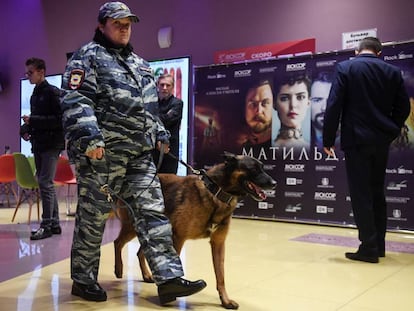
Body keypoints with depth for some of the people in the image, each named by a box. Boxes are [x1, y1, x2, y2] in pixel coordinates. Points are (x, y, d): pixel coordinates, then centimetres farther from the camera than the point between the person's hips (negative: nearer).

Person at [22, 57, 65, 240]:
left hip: (51, 143, -8)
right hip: (38, 144, 8)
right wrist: (26, 128, 2)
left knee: (45, 183, -11)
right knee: (44, 183, 9)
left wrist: (32, 120, -17)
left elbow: (60, 119, -16)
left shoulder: (53, 92, -6)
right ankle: (54, 223, 16)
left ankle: (47, 225, -6)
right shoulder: (34, 95, 17)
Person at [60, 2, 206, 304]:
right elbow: (76, 102, -13)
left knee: (152, 212, -1)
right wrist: (89, 138, -23)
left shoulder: (139, 64, 24)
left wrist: (159, 132, 20)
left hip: (138, 154, 7)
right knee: (93, 217, 3)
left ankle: (169, 277, 0)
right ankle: (83, 279, 18)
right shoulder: (88, 57, 0)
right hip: (101, 152, -7)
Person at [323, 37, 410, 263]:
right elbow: (403, 107, 7)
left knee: (361, 195, 0)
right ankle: (379, 244, 21)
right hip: (381, 140, 5)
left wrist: (328, 139, -5)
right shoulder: (392, 71, 8)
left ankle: (369, 248, 2)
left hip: (356, 139, -4)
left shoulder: (345, 68, -3)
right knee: (377, 192, 15)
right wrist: (390, 132, 18)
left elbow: (334, 105, -10)